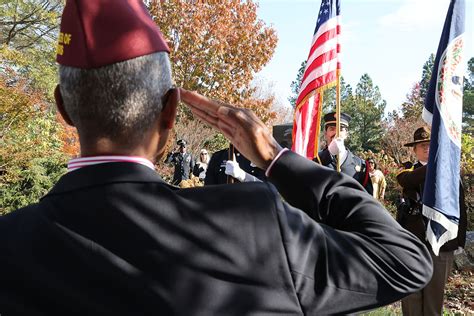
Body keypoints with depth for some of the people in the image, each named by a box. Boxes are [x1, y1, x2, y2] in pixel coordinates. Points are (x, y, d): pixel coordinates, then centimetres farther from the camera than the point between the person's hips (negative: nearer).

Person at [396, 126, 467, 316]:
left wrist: (460, 240, 1)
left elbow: (460, 207, 7)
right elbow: (404, 179, -18)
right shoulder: (409, 169, 8)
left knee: (435, 290, 9)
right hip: (412, 238, 0)